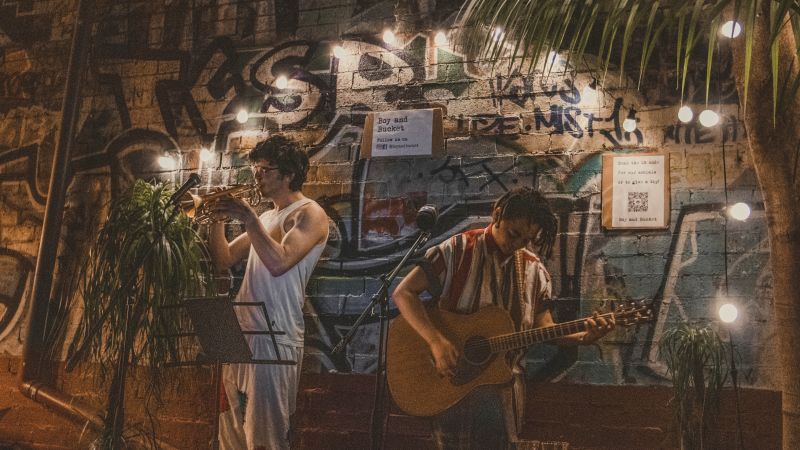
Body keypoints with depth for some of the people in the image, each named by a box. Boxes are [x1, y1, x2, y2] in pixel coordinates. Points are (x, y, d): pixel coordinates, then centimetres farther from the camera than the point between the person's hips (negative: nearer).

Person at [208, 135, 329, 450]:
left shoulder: (309, 214, -6)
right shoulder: (266, 217, 20)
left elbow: (279, 262, -23)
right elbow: (224, 261, 19)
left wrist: (247, 217, -18)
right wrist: (217, 220, 5)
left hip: (275, 337, -9)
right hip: (242, 333, 9)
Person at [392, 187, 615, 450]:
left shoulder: (534, 270, 4)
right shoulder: (458, 250, -9)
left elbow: (543, 327, 4)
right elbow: (403, 293, -14)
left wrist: (583, 338, -15)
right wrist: (436, 341, -26)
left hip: (504, 393, 4)